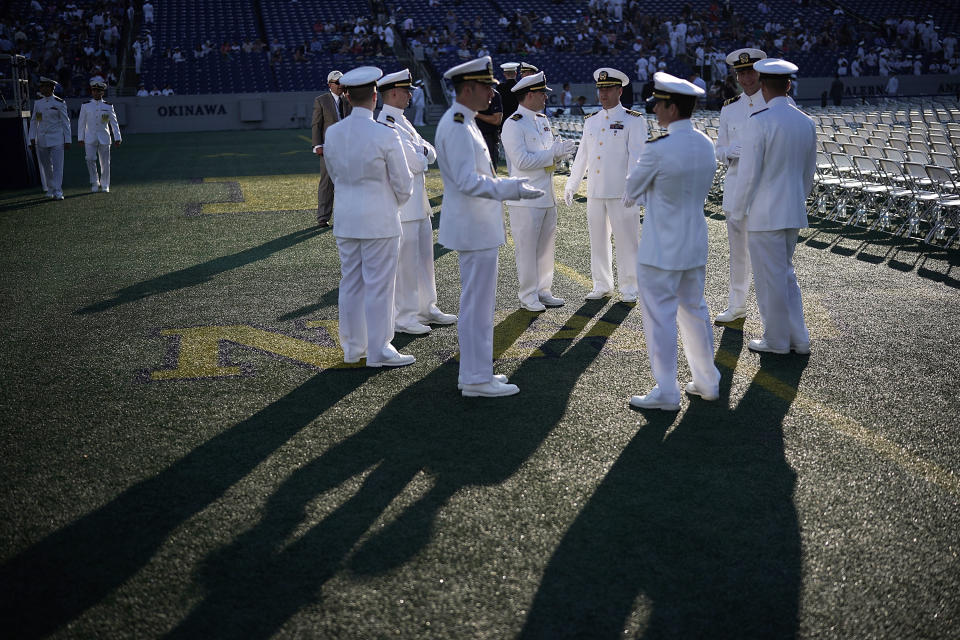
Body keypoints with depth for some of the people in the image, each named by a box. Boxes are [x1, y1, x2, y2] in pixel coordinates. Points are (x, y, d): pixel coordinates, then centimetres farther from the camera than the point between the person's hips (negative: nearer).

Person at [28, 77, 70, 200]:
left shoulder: (59, 103, -5)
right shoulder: (38, 102, 8)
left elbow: (66, 122, -2)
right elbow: (33, 121, 11)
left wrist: (67, 140, -5)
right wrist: (32, 138, 3)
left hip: (57, 139, -4)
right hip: (42, 139, 4)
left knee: (57, 165, -9)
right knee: (46, 166, 10)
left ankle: (58, 192, -9)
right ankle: (50, 189, 23)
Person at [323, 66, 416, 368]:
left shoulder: (332, 133, -1)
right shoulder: (386, 135, -16)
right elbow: (403, 185, -8)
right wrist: (394, 204, 13)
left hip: (345, 218, 6)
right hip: (379, 220, -6)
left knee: (351, 283, 14)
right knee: (379, 284, 2)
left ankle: (353, 346, 24)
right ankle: (378, 351, 9)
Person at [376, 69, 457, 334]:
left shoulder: (402, 121, 15)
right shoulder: (387, 124, -17)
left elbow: (431, 155, 13)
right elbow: (417, 163, -21)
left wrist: (421, 151, -7)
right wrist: (423, 153, 0)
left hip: (418, 203, 10)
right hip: (401, 205, -10)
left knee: (423, 256, 16)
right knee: (405, 260, -3)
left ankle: (426, 308, 26)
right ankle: (402, 318, 5)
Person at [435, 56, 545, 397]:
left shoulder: (463, 122, 14)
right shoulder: (457, 126, -18)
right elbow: (468, 181, -25)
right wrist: (511, 188, -27)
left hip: (477, 224, 11)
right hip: (474, 228, -11)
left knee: (477, 301, 16)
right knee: (477, 302, -4)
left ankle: (476, 371, 25)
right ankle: (476, 379, 4)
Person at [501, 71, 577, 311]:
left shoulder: (542, 120, 14)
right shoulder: (513, 125, -13)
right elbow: (522, 161, -21)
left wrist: (561, 151, 1)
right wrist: (553, 152, -20)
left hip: (547, 196, 9)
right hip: (525, 199, -8)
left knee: (546, 246, 14)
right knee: (526, 248, 0)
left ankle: (544, 291, 25)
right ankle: (528, 296, 9)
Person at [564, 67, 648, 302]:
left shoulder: (634, 120, -2)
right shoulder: (591, 121, 13)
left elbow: (637, 155, -12)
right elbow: (582, 155, 19)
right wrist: (571, 185, 20)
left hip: (622, 193, -5)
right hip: (594, 192, 5)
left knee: (626, 239, 1)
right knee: (598, 239, 9)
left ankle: (629, 288, 12)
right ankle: (602, 285, 20)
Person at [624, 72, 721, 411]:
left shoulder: (658, 150, -20)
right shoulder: (706, 145, 2)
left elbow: (631, 191, -8)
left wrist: (631, 195, 14)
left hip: (661, 249, -7)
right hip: (696, 245, 7)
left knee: (660, 316, 2)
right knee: (694, 310, 18)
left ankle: (666, 392, 8)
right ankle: (708, 381, 27)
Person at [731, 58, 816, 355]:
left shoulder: (760, 121, -17)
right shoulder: (806, 122, 5)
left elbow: (749, 172, -15)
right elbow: (809, 172, 12)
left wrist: (740, 208, -2)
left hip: (764, 214, -7)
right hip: (794, 213, 7)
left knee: (770, 278, 5)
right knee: (785, 273, 20)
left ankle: (776, 340, 16)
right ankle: (798, 338, 23)